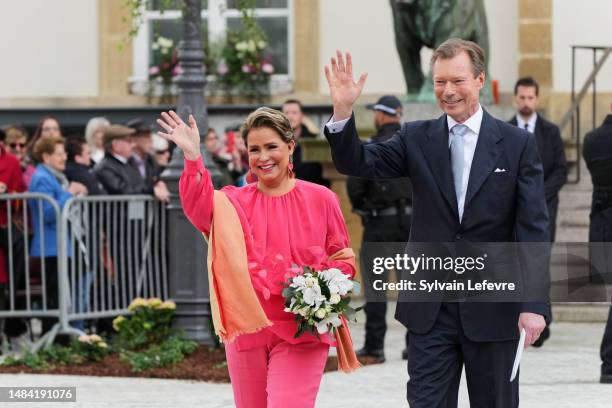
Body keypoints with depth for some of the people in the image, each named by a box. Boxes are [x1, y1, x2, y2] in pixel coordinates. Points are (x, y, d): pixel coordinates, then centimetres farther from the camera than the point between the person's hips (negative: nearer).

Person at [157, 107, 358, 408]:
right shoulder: (235, 201, 5)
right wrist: (192, 158, -30)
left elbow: (342, 259, 10)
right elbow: (201, 209, -18)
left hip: (300, 331, -3)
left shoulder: (320, 199, 2)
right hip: (247, 330, 3)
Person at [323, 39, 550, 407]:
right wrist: (343, 110, -23)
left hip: (493, 307, -1)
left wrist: (534, 304, -13)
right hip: (431, 308, 1)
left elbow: (534, 229, -5)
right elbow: (358, 163, -5)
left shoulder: (517, 144, -2)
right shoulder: (417, 139, 6)